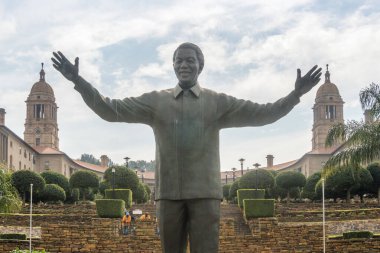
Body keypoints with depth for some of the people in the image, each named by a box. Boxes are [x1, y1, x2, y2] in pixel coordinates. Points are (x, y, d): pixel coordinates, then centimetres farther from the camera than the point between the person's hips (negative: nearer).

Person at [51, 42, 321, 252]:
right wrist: (79, 81, -10)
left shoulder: (218, 102, 6)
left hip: (205, 192, -1)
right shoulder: (155, 101, 8)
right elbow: (111, 110, 2)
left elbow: (263, 113, -1)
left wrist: (296, 95, -15)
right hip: (169, 192, 2)